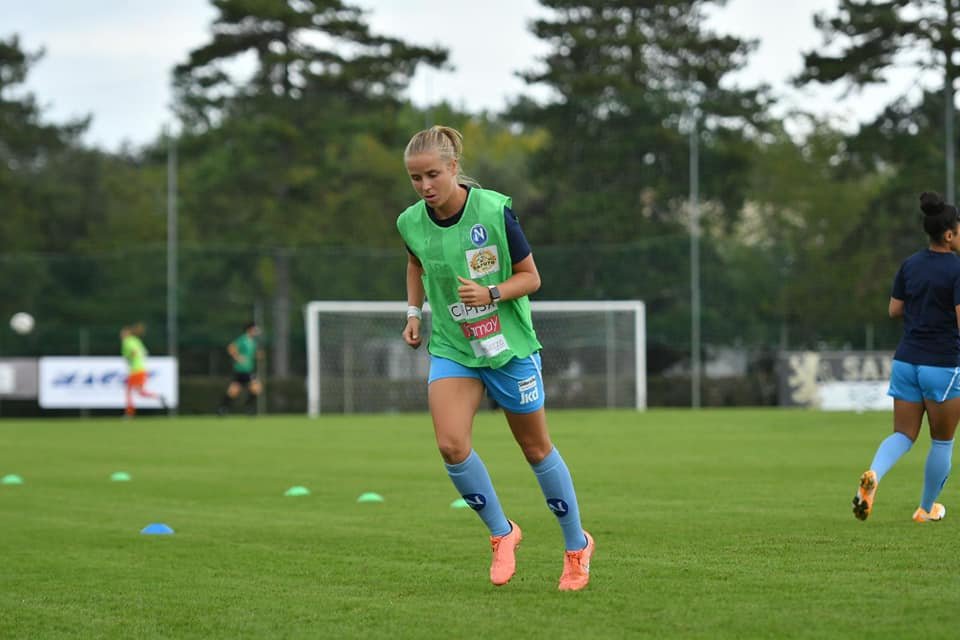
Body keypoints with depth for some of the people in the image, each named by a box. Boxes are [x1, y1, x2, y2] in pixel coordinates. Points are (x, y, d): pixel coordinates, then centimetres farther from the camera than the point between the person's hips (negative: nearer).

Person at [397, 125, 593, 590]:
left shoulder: (494, 211, -18)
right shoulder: (411, 223, -7)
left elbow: (530, 277, -9)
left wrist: (491, 294, -25)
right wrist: (413, 312, 8)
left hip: (510, 345, -3)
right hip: (451, 350, 3)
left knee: (536, 449, 9)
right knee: (451, 445, -18)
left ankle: (577, 546, 28)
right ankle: (502, 533, 5)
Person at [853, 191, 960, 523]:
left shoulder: (910, 265, 5)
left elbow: (894, 310, 11)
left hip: (906, 360, 5)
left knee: (903, 435, 11)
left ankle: (873, 474, -20)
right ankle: (927, 509, 25)